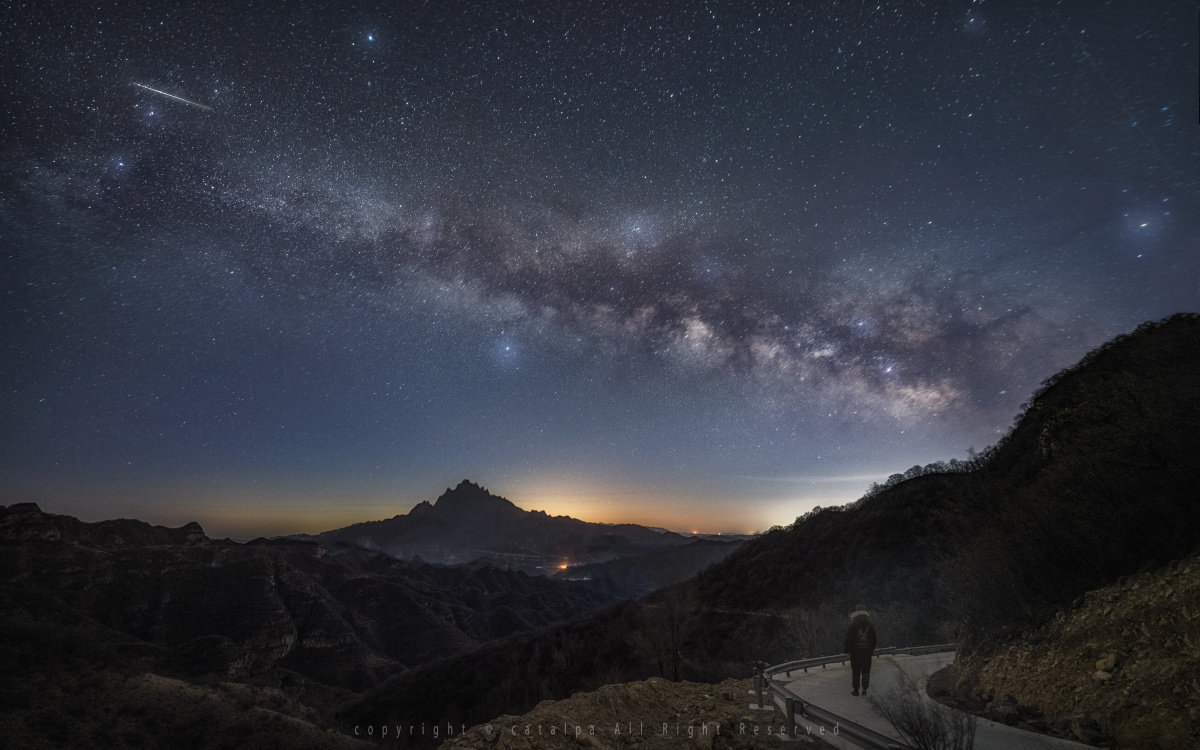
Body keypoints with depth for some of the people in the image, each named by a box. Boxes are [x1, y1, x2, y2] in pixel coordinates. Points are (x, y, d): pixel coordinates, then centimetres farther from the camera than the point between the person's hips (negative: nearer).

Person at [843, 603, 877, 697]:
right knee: (866, 672, 9)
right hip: (867, 652, 2)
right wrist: (872, 650, 20)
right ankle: (864, 690, -3)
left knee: (855, 672, 8)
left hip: (855, 652, -2)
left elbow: (848, 639, -11)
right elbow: (874, 639, 8)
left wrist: (848, 651, -5)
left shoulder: (852, 626, -10)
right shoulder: (870, 626, 0)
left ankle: (856, 691, 15)